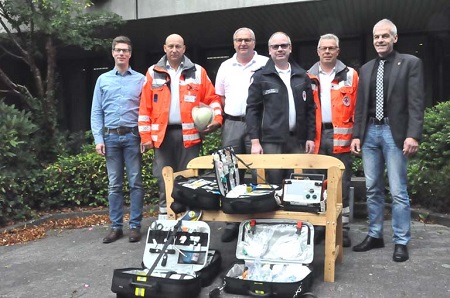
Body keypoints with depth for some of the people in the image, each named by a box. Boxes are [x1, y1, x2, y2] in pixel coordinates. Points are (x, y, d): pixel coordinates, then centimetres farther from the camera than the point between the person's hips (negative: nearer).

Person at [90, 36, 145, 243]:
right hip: (111, 136, 2)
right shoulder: (103, 80, 11)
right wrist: (98, 139, -2)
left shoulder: (140, 80, 6)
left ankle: (135, 226, 8)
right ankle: (116, 226, 13)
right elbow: (96, 112, 7)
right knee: (114, 184, 6)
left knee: (135, 183, 1)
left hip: (133, 136, -2)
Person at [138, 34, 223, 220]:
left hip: (189, 134, 0)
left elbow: (212, 99, 8)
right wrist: (146, 136, -1)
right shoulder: (153, 73, 7)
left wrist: (217, 118, -9)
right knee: (164, 180, 5)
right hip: (163, 134, 1)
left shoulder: (198, 72, 7)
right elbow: (145, 107, 5)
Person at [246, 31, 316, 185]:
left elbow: (310, 109, 13)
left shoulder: (302, 76, 11)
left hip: (298, 140, 3)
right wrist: (255, 141, -8)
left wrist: (311, 137, 6)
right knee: (274, 186, 1)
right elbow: (252, 109, -1)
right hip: (271, 141, -3)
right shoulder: (260, 77, 2)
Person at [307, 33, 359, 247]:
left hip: (341, 137, -2)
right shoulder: (309, 78, 10)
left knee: (342, 185, 3)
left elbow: (357, 107, 2)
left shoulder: (350, 75, 6)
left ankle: (342, 228, 12)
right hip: (317, 137, 2)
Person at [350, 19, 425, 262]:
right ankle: (375, 235, 22)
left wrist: (413, 135, -16)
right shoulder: (366, 69, 15)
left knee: (398, 191, -2)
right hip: (370, 133, 5)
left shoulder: (411, 63, 1)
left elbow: (416, 103, -6)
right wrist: (356, 135, 7)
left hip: (394, 132, -5)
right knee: (372, 189, 10)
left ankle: (401, 242, 9)